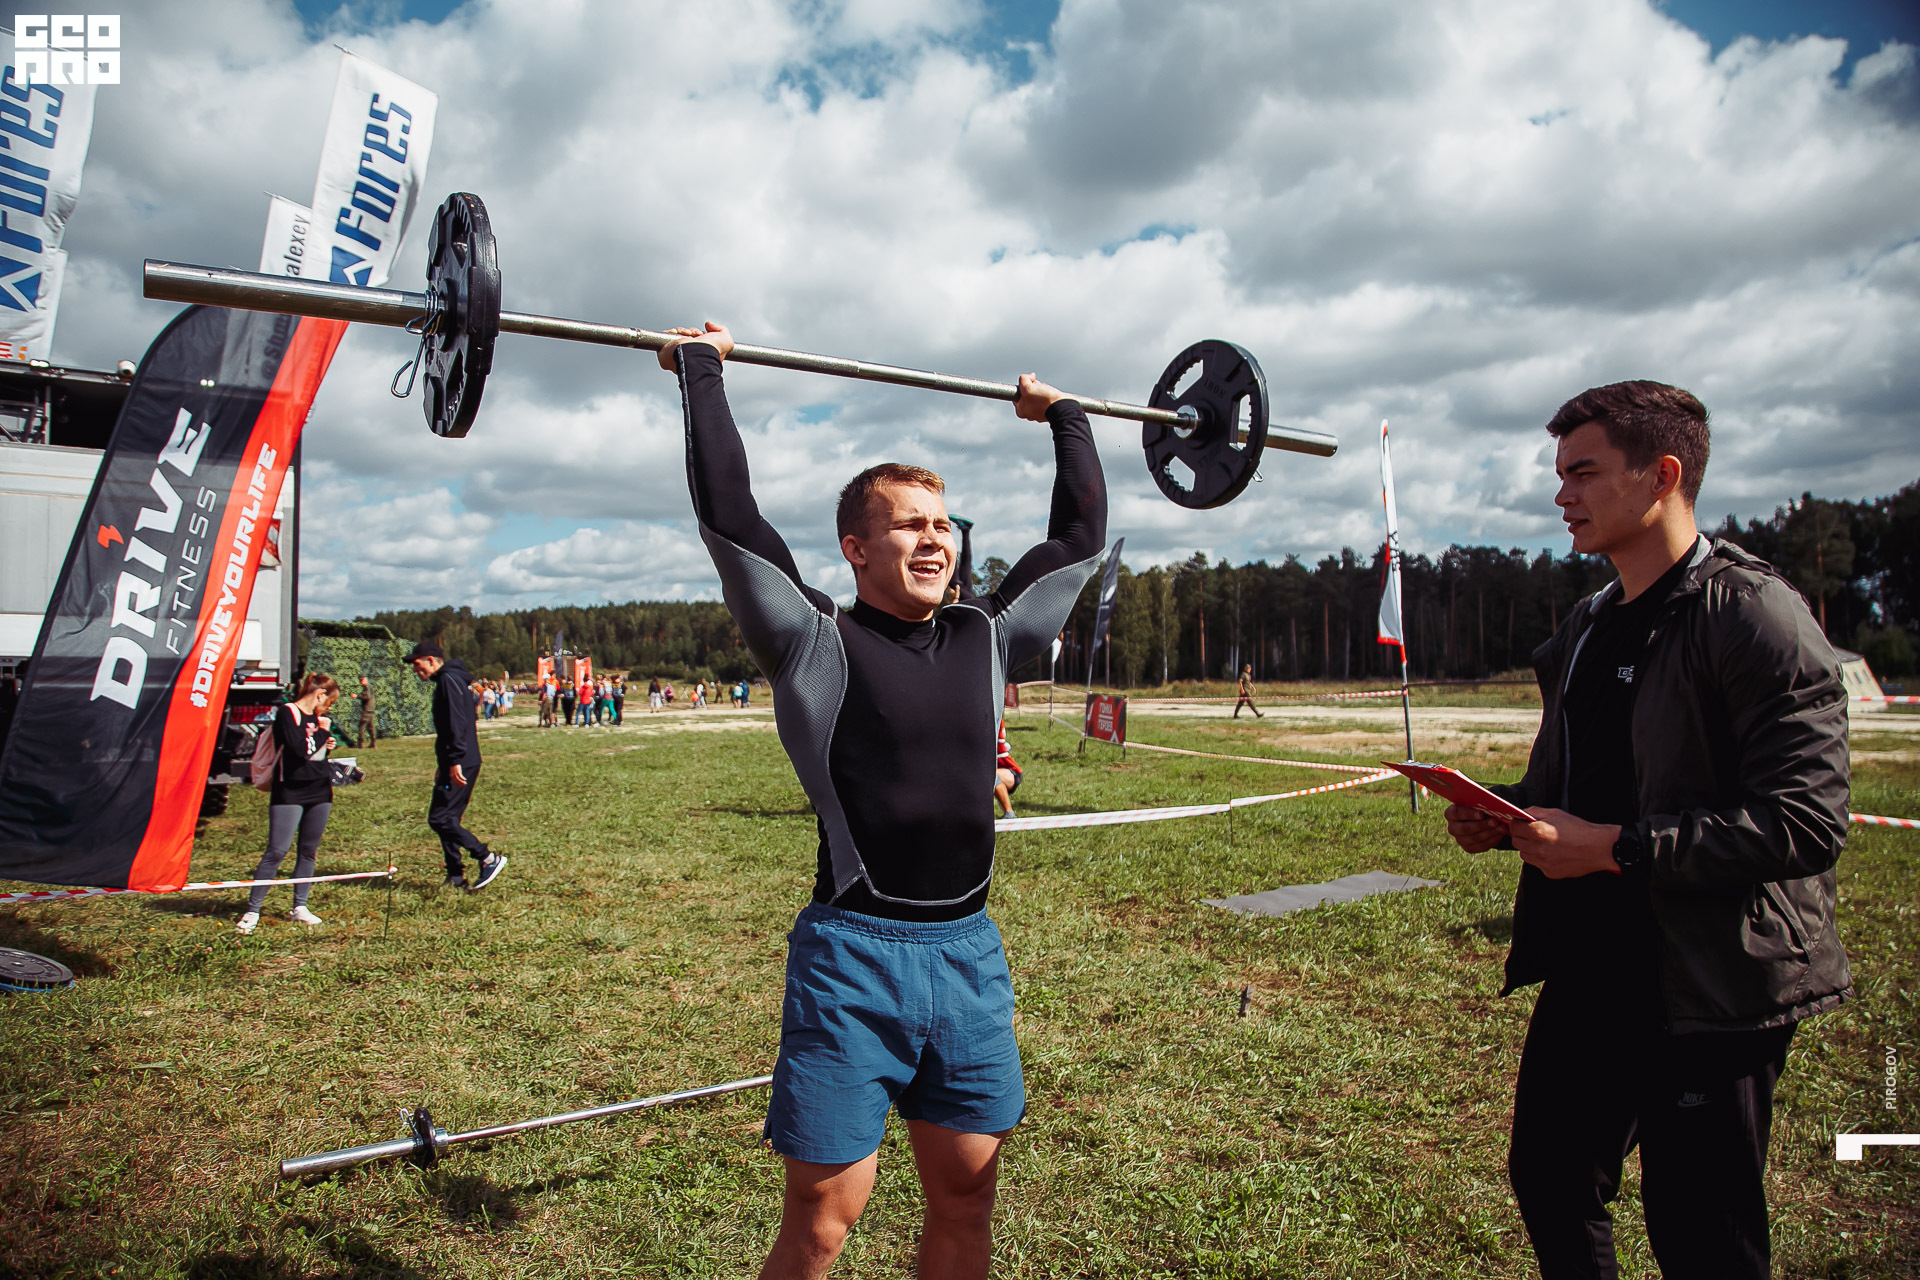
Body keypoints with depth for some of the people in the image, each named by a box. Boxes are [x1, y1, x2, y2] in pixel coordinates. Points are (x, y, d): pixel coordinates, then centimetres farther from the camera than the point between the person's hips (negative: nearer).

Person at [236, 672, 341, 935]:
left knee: (309, 851, 9)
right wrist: (321, 732, -8)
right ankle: (252, 911, -1)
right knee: (277, 851, -9)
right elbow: (299, 750, -21)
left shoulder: (319, 718, 13)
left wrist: (327, 742, 8)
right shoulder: (287, 713, -8)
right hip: (290, 792, -7)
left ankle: (299, 908, 18)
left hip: (320, 792, 7)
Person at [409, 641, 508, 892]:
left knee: (439, 819, -11)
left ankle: (488, 858, -7)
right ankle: (456, 877, 15)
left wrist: (456, 761, -26)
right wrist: (443, 765, 25)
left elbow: (457, 723, -21)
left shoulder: (449, 680, -11)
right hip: (454, 764, 10)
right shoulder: (447, 680, 21)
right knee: (448, 819, 11)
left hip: (460, 765, -10)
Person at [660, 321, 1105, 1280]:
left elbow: (1081, 534, 16)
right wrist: (701, 368, -3)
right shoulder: (816, 644, -4)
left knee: (965, 1199, 16)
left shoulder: (986, 639, 9)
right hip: (854, 957, -5)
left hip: (971, 954, 5)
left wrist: (1065, 417, 26)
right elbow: (726, 511, -11)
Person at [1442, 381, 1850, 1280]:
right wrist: (1501, 814, 0)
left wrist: (1616, 847, -24)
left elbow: (1808, 819, -22)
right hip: (1588, 970, 8)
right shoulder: (1585, 628, 11)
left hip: (1710, 988, -8)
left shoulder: (1753, 615, -15)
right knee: (1548, 1179, 19)